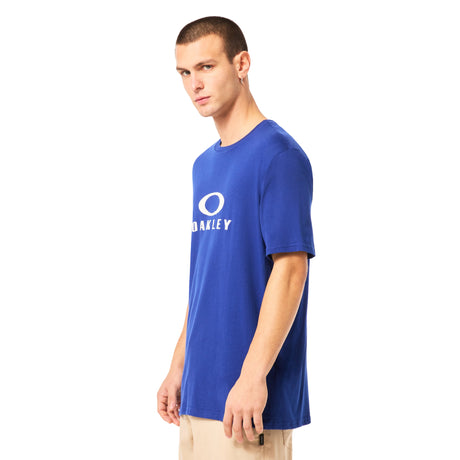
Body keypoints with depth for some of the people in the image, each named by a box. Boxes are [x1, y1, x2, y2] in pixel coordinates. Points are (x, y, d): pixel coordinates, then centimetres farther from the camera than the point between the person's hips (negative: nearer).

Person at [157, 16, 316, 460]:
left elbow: (290, 270, -17)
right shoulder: (204, 165, 15)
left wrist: (253, 376, -21)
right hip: (201, 391, 8)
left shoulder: (279, 155, -11)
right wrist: (179, 366, 16)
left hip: (247, 396, -8)